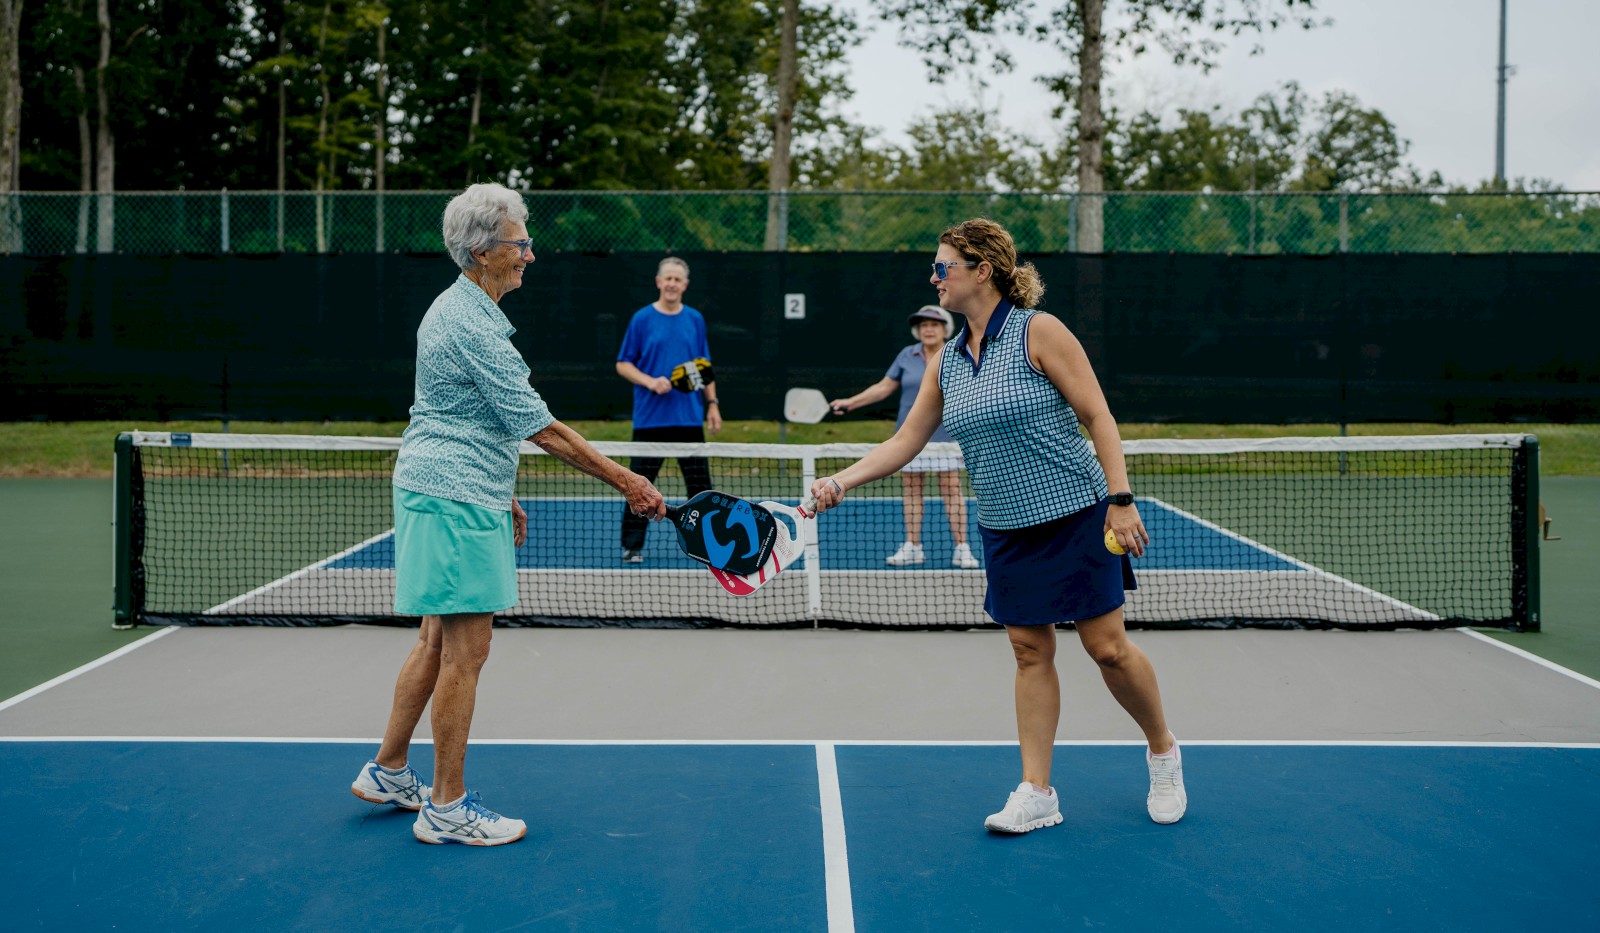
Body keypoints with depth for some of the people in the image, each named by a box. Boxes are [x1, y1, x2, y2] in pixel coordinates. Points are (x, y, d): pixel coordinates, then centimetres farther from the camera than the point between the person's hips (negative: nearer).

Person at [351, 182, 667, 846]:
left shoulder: (457, 309, 14)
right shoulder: (474, 325, -19)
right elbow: (538, 426, -19)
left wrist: (500, 495, 25)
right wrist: (623, 481, -15)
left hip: (443, 493, 11)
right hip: (455, 499, -11)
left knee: (438, 639, 18)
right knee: (466, 650, -4)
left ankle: (387, 772, 28)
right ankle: (445, 809, 4)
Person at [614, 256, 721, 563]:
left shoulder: (695, 319, 8)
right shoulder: (642, 319, -1)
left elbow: (705, 367, 14)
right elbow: (623, 364, 1)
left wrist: (712, 403, 7)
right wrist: (651, 382, -14)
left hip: (689, 418, 2)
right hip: (650, 418, -2)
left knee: (700, 482, 4)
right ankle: (632, 546, 10)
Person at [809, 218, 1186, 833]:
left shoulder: (1038, 331, -11)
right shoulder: (946, 360, 7)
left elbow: (1098, 415, -12)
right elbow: (906, 441, 10)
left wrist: (1120, 499, -18)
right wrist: (844, 479, -4)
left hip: (1075, 514, -5)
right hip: (1005, 529, 5)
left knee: (1107, 647, -1)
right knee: (1030, 652, 6)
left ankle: (1163, 752, 22)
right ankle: (1036, 793, 10)